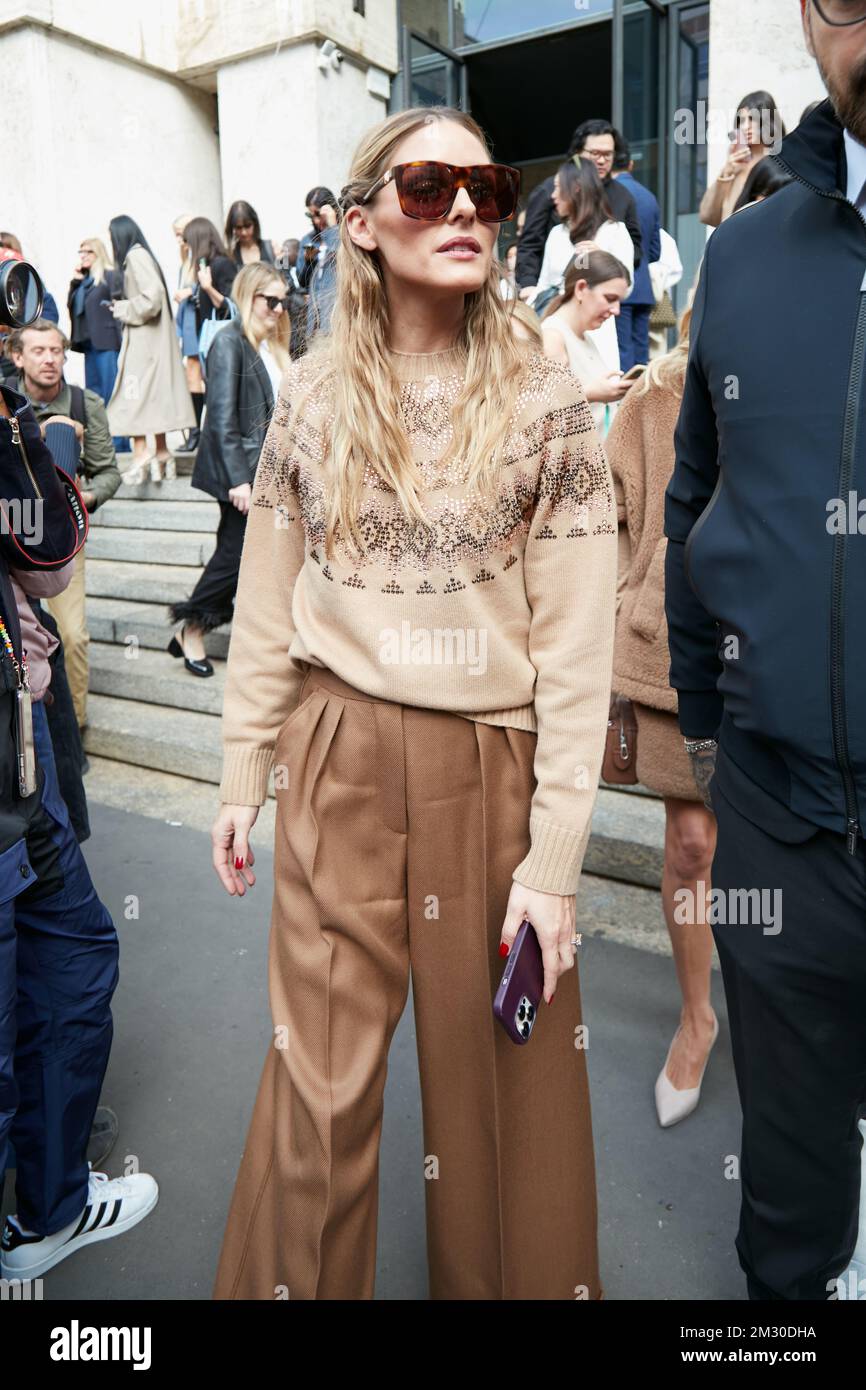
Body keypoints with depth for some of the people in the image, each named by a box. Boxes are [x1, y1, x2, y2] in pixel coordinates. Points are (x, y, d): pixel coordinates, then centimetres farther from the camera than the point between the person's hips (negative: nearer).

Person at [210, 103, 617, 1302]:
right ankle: (302, 1278, 39)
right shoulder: (310, 398, 3)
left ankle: (503, 1280, 41)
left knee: (498, 1084, 13)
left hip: (487, 770, -1)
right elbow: (266, 613, 7)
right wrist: (243, 780, 7)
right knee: (320, 1080, 13)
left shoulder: (547, 405, -3)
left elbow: (575, 651, -6)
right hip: (334, 765, 2)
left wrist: (556, 856, -9)